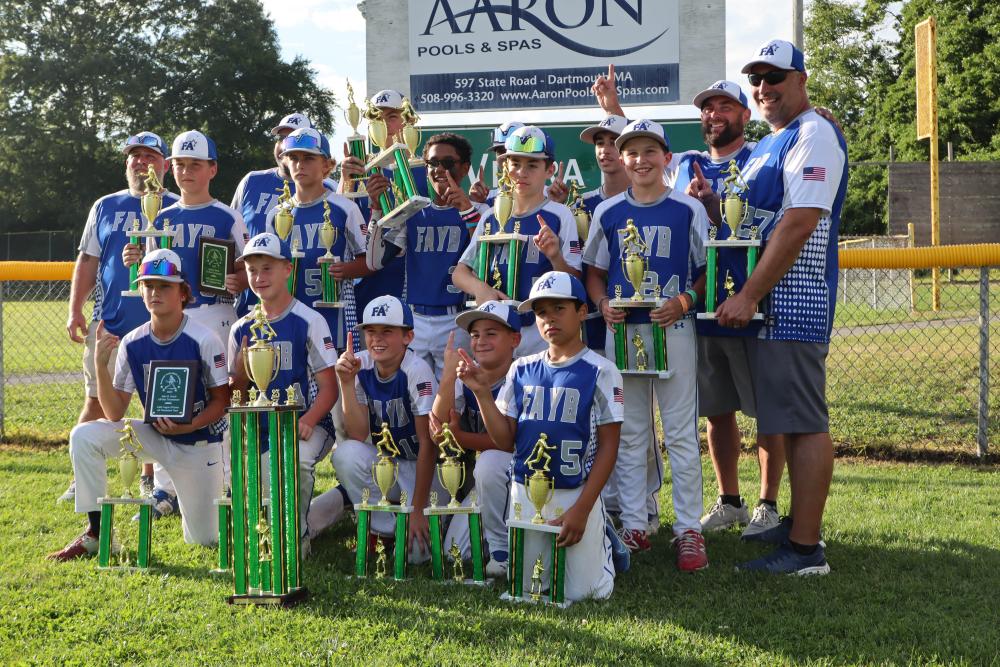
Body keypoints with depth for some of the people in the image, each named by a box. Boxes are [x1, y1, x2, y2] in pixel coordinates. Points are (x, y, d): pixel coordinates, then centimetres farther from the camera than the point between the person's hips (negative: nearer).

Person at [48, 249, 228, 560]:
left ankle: (216, 490, 36)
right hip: (155, 434, 3)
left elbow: (221, 400, -11)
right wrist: (101, 365, -24)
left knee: (203, 540, 2)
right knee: (84, 436, -21)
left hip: (198, 440, -3)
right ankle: (96, 531, -9)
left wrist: (188, 426, -28)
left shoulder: (203, 339, -19)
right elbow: (115, 414, -10)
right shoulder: (132, 343, -8)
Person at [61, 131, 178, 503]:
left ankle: (152, 479, 15)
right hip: (108, 324, 2)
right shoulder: (105, 207, 12)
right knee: (97, 402, 4)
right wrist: (75, 310, 3)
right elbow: (88, 261, 12)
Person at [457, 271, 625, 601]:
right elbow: (506, 441, 4)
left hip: (577, 493, -4)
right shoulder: (522, 369, 5)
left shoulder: (600, 371, -8)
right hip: (524, 492, 4)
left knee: (578, 592, -1)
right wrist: (482, 392, -9)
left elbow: (608, 447, -8)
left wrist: (582, 508, -14)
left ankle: (600, 537, 27)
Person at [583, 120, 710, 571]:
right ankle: (634, 526, 16)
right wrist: (603, 304, -6)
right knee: (628, 433, 8)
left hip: (673, 329, -3)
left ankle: (688, 530, 7)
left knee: (681, 432, 0)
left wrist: (684, 301, -16)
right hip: (622, 330, 3)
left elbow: (708, 269, 1)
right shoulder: (608, 212, 7)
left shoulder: (688, 209, -1)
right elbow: (594, 272, 13)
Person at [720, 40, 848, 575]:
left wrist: (748, 296, -20)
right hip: (770, 306, 10)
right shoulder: (766, 147, 19)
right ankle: (797, 524, 25)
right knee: (791, 418, 15)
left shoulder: (814, 135, -11)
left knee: (804, 420, -8)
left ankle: (806, 548, -6)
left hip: (793, 303, -10)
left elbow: (797, 225, -20)